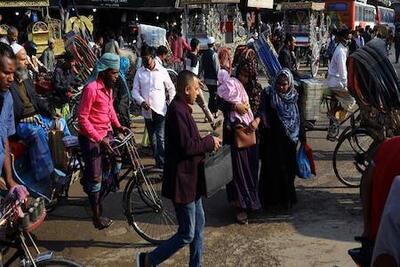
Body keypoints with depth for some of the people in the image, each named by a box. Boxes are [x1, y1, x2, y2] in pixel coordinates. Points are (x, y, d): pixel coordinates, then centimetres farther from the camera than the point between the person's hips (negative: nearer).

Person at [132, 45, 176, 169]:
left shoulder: (162, 71, -1)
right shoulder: (140, 72, 3)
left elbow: (171, 89, 8)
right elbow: (135, 90, 4)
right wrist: (141, 101, -13)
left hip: (161, 110, -3)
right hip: (147, 111, 3)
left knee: (160, 138, -12)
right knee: (152, 139, 12)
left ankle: (162, 163, -8)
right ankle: (158, 160, 24)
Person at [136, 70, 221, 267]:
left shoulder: (181, 108, 11)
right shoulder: (177, 111, -21)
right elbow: (187, 146, -25)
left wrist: (207, 144, 5)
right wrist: (209, 142, -12)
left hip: (190, 178, 11)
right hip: (183, 180, -11)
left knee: (198, 225, 18)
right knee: (187, 235, -2)